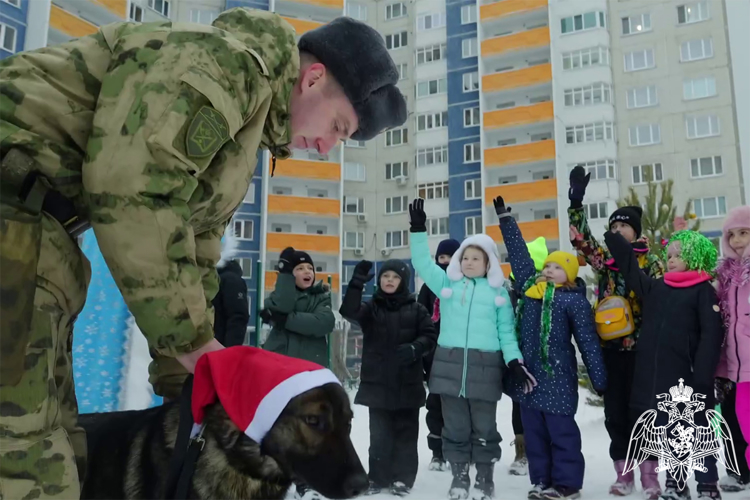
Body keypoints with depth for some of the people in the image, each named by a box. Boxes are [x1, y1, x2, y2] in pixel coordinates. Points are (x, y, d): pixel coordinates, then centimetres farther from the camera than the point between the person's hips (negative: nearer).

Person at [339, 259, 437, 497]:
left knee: (406, 432, 7)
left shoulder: (416, 309, 3)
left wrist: (414, 348, -20)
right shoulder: (370, 307, 5)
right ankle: (379, 477, 19)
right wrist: (357, 283, -24)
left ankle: (403, 478, 18)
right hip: (377, 382, 1)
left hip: (407, 383, -1)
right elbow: (348, 312, -13)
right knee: (379, 433, 8)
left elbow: (430, 336, -1)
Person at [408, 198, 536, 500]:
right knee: (455, 426, 8)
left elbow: (507, 331, 7)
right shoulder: (446, 283, 10)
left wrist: (514, 361, -5)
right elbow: (422, 263, 5)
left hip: (484, 366, -1)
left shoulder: (498, 292, 8)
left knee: (484, 427, 7)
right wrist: (418, 230, -6)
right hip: (450, 364, 1)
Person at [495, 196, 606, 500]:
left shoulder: (574, 300, -4)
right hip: (527, 374, 6)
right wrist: (505, 219, 17)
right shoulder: (528, 287, 9)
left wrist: (599, 380, -5)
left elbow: (588, 343, -4)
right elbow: (518, 253, 15)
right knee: (534, 433, 12)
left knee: (562, 432, 3)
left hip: (557, 377, -6)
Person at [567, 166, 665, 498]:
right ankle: (623, 473, 20)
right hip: (610, 348, 3)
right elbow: (581, 240, 0)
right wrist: (576, 204, -9)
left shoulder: (651, 263, 1)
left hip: (639, 348, -3)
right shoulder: (604, 260, 10)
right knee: (615, 412, 8)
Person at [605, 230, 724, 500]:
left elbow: (711, 337, -11)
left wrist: (701, 379, -17)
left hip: (686, 379, -5)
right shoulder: (656, 288, 11)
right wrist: (611, 237, 16)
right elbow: (630, 269, 20)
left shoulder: (703, 291, -4)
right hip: (655, 379, 5)